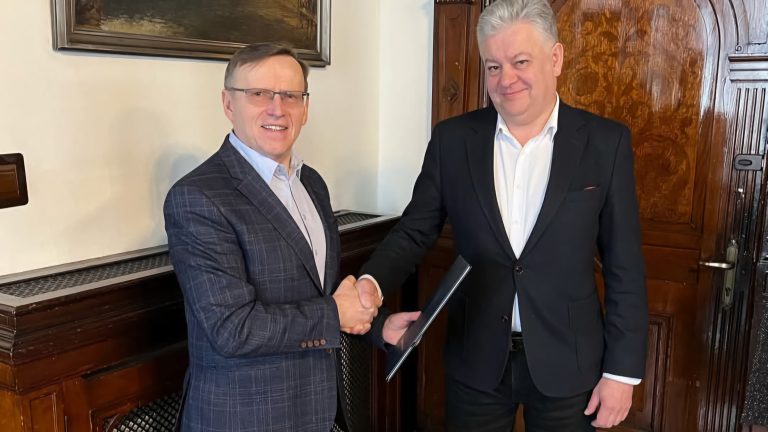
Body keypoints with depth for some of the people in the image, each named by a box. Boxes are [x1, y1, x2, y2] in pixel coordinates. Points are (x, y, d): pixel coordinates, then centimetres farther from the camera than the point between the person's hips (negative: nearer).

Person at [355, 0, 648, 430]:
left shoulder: (605, 142, -6)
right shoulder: (453, 139, -2)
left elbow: (624, 267, -4)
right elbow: (414, 231, 0)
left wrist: (622, 370, -5)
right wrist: (371, 283, -20)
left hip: (567, 362, -1)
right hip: (475, 360, 1)